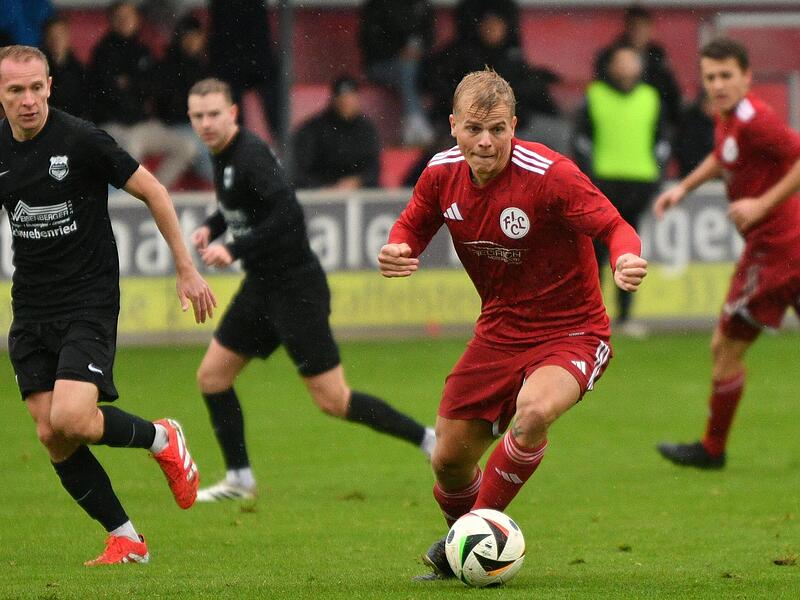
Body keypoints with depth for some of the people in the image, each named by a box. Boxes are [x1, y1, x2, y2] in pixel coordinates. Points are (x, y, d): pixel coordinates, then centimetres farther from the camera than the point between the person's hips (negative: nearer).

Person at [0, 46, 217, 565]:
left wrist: (187, 270, -4)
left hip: (88, 303, -5)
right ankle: (125, 538, 11)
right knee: (50, 436, -2)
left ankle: (162, 438, 8)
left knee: (70, 421, -21)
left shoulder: (81, 140, -14)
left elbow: (153, 191, -5)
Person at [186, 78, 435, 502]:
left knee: (333, 400, -8)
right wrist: (212, 226, 10)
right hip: (262, 287, 10)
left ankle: (431, 441, 2)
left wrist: (234, 251, -28)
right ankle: (239, 479, 19)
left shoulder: (249, 154, -20)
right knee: (211, 376, 8)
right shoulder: (223, 154, 9)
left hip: (295, 288, -10)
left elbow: (288, 213, -30)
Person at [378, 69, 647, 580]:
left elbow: (615, 227, -24)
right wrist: (396, 251, -13)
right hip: (499, 332, 6)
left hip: (569, 332, -6)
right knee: (450, 459, 6)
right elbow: (413, 227, 11)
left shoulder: (550, 174, -23)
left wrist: (627, 259, -47)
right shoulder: (443, 173, -5)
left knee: (533, 413, -35)